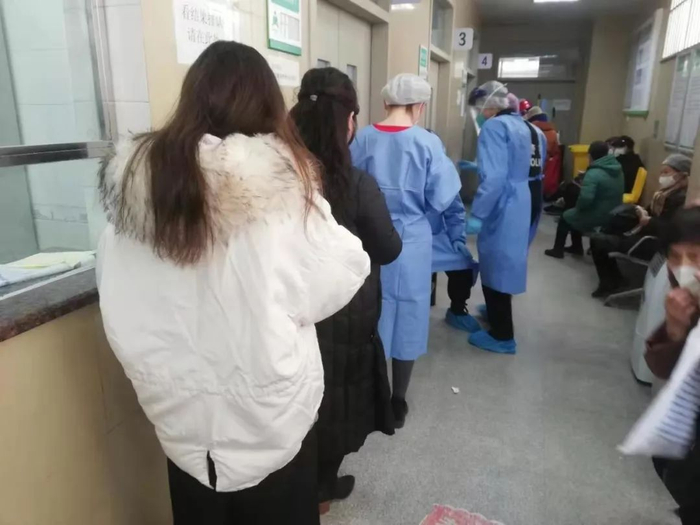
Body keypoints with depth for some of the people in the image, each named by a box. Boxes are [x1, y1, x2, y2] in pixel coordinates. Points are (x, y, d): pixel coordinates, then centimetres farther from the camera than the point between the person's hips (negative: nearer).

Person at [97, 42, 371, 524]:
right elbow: (335, 278, -12)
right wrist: (351, 246, 6)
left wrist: (158, 373, 10)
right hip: (270, 404, -3)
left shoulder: (136, 175, -7)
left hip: (182, 405, 3)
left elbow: (122, 306, -2)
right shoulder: (279, 176, -18)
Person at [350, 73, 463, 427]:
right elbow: (440, 200, -10)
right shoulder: (427, 142, -11)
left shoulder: (363, 139, -5)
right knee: (406, 319, 12)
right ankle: (397, 403, 25)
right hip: (410, 242, -2)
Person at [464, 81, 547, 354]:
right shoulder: (531, 129, 14)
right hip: (527, 207, 9)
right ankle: (497, 312, 42)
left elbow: (494, 177, -24)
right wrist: (478, 167, 28)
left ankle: (502, 336, 12)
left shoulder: (494, 127, -13)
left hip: (504, 210, -9)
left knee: (495, 265, 2)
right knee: (505, 263, 24)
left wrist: (476, 215, -22)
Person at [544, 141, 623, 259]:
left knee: (565, 217, 16)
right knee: (573, 215, 28)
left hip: (597, 218, -8)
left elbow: (585, 199, -31)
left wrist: (578, 207, -10)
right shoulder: (618, 170, 5)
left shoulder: (593, 174, -24)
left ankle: (557, 250, 25)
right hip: (614, 216, 8)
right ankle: (577, 247, 36)